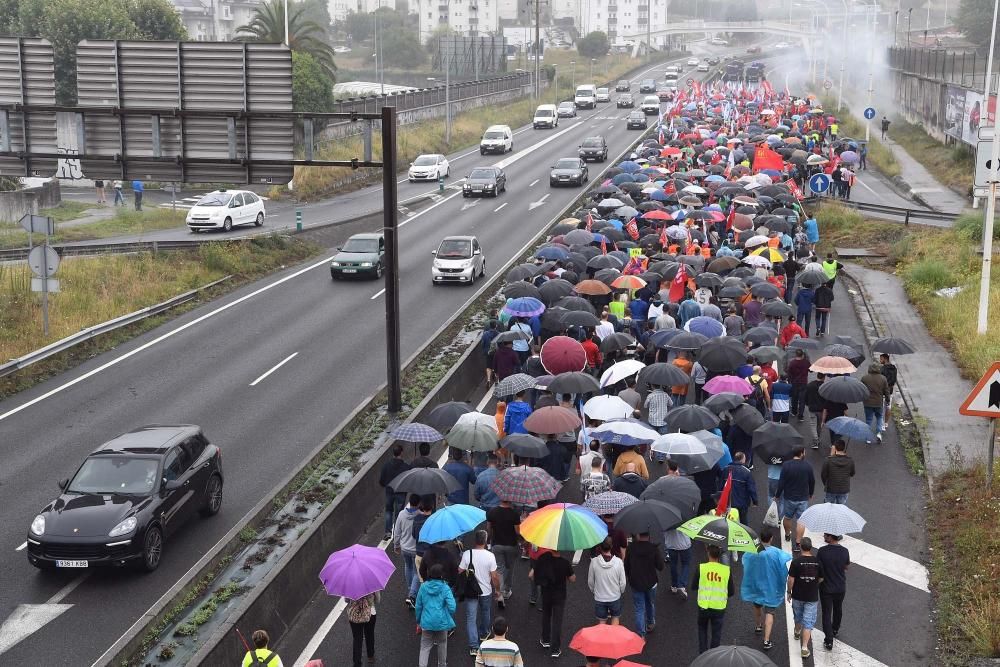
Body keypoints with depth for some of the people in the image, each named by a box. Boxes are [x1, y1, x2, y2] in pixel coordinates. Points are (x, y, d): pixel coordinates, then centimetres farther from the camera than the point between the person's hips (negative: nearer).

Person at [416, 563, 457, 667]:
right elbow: (452, 607, -19)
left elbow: (418, 606, 3)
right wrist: (450, 617, 2)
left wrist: (418, 622, 15)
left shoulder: (423, 587, -4)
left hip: (426, 622, 1)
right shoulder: (445, 588, -11)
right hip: (442, 622, -1)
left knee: (425, 647, 7)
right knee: (442, 644, 21)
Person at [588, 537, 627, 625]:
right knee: (615, 618, 23)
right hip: (615, 597, 0)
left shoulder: (594, 562, -19)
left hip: (599, 598, 0)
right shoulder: (618, 562, -19)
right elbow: (622, 582, -10)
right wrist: (621, 591, 11)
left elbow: (590, 582, -6)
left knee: (602, 621, 17)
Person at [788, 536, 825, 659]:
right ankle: (804, 648, -2)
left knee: (798, 617, 26)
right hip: (812, 597, 0)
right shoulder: (817, 561, -10)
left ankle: (797, 633, 51)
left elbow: (791, 580, -14)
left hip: (797, 596, 0)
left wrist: (789, 592, 1)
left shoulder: (796, 562, -16)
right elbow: (821, 579, 1)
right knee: (808, 622, 4)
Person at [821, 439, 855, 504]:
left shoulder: (828, 460, -21)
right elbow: (852, 474, 4)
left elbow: (823, 475, -12)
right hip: (844, 490, 1)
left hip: (831, 489, -1)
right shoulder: (850, 461, -14)